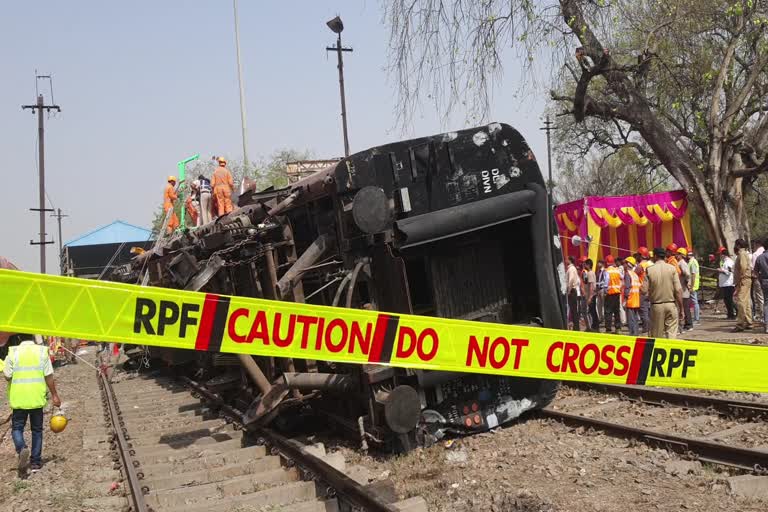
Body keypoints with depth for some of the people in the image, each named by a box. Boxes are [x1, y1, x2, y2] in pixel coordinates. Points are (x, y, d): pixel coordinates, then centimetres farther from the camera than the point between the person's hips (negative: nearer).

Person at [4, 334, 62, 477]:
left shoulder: (13, 353, -5)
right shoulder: (42, 351, -2)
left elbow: (8, 376, -4)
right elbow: (49, 376, -4)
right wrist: (54, 395, 3)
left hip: (18, 399, -1)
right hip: (37, 398, 1)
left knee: (17, 427, 10)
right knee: (37, 429, 14)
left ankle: (22, 449, -18)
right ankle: (36, 461, 17)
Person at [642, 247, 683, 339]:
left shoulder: (649, 270, -4)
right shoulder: (672, 268, -3)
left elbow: (644, 290, -8)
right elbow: (678, 290, -6)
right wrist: (681, 308, 1)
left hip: (656, 305, 0)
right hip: (671, 304, 0)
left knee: (657, 335, 9)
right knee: (672, 333, 2)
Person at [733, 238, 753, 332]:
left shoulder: (742, 254, -10)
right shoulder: (746, 254, 21)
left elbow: (743, 268, -21)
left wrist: (738, 283, -22)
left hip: (743, 281, -11)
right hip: (746, 280, 11)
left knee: (741, 302, -13)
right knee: (747, 302, 12)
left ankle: (740, 324, -17)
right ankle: (748, 323, 16)